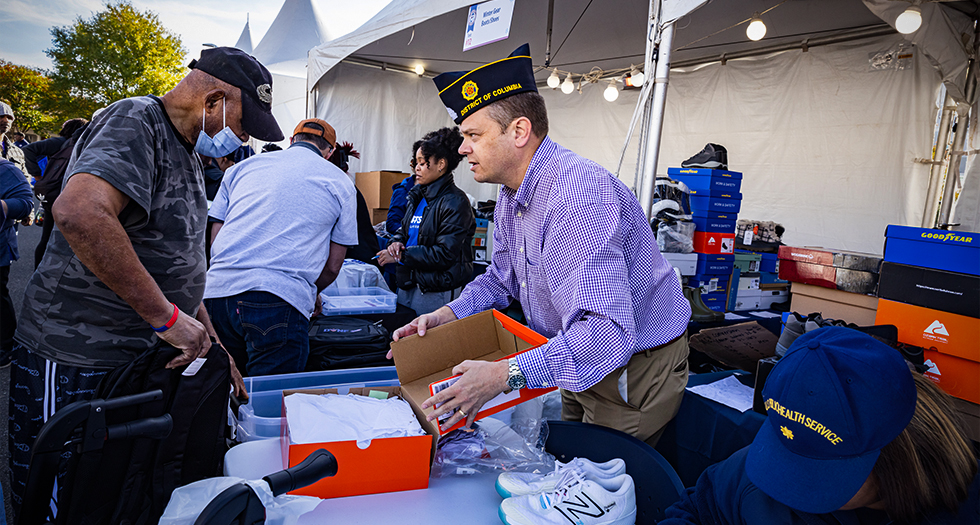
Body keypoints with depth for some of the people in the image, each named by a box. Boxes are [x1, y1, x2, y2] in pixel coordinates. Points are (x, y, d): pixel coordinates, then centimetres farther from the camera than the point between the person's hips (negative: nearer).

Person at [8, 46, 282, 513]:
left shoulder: (183, 151, 13)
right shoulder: (134, 122, -16)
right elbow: (79, 212, -37)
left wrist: (213, 348, 14)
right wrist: (166, 316, -30)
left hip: (144, 354, 9)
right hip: (75, 364, -8)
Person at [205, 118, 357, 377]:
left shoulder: (242, 167, 21)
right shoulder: (339, 183, 12)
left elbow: (215, 239, 20)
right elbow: (332, 266, 11)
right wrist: (310, 293, 30)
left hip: (216, 291, 4)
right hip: (279, 301, -4)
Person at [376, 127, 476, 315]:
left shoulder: (455, 202, -14)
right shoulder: (418, 195, 12)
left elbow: (445, 254, -21)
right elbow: (403, 229, 21)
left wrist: (401, 255, -17)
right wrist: (396, 243, -4)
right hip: (406, 284, 8)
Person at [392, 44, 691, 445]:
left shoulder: (579, 195, -33)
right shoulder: (512, 195, 1)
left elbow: (607, 331, -40)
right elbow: (502, 277, 14)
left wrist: (505, 375, -42)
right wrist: (446, 315, -3)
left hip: (634, 372, -8)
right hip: (578, 361, 9)